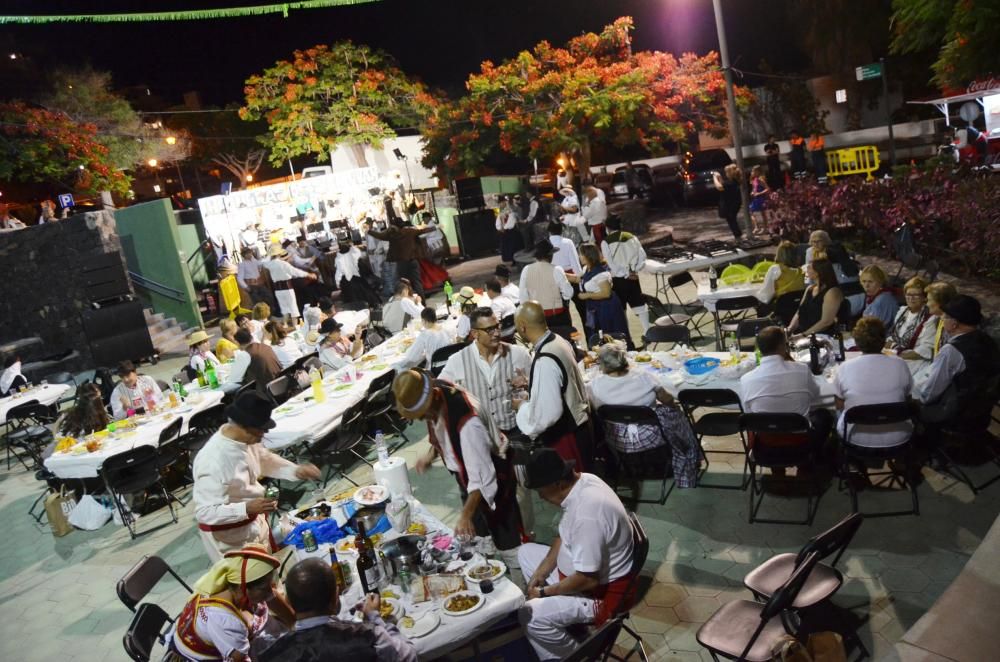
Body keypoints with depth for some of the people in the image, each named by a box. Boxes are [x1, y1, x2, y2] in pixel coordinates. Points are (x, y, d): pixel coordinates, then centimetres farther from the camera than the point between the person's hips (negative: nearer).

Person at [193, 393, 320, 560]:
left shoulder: (246, 438, -11)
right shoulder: (212, 461, -35)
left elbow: (265, 460, 8)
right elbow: (204, 512, -32)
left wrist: (296, 471, -6)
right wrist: (247, 508, -40)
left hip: (255, 522, 8)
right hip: (230, 538, -8)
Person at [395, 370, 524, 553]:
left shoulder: (468, 422, -41)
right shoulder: (435, 401, -16)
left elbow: (482, 476, -35)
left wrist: (466, 515, -33)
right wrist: (431, 453, -7)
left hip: (492, 479, -8)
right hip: (466, 474, 8)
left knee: (504, 539, 12)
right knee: (477, 534, 28)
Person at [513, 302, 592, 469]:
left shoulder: (545, 361, -30)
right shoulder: (559, 341, -2)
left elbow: (547, 413, -29)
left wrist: (521, 406, -13)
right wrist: (531, 382, 9)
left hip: (564, 436, -9)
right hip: (576, 426, 9)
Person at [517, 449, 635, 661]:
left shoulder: (586, 514, -35)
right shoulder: (582, 481, -7)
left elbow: (588, 579, -29)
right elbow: (564, 536, 8)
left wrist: (544, 592, -14)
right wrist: (540, 572, 2)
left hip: (603, 591, -10)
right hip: (583, 570, 10)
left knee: (529, 616, -20)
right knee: (526, 552, 15)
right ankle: (557, 615, 17)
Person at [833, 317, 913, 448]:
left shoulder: (845, 367, -14)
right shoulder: (900, 365, -11)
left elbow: (839, 406, -2)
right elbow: (907, 400, 4)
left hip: (856, 439, -1)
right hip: (897, 438, 1)